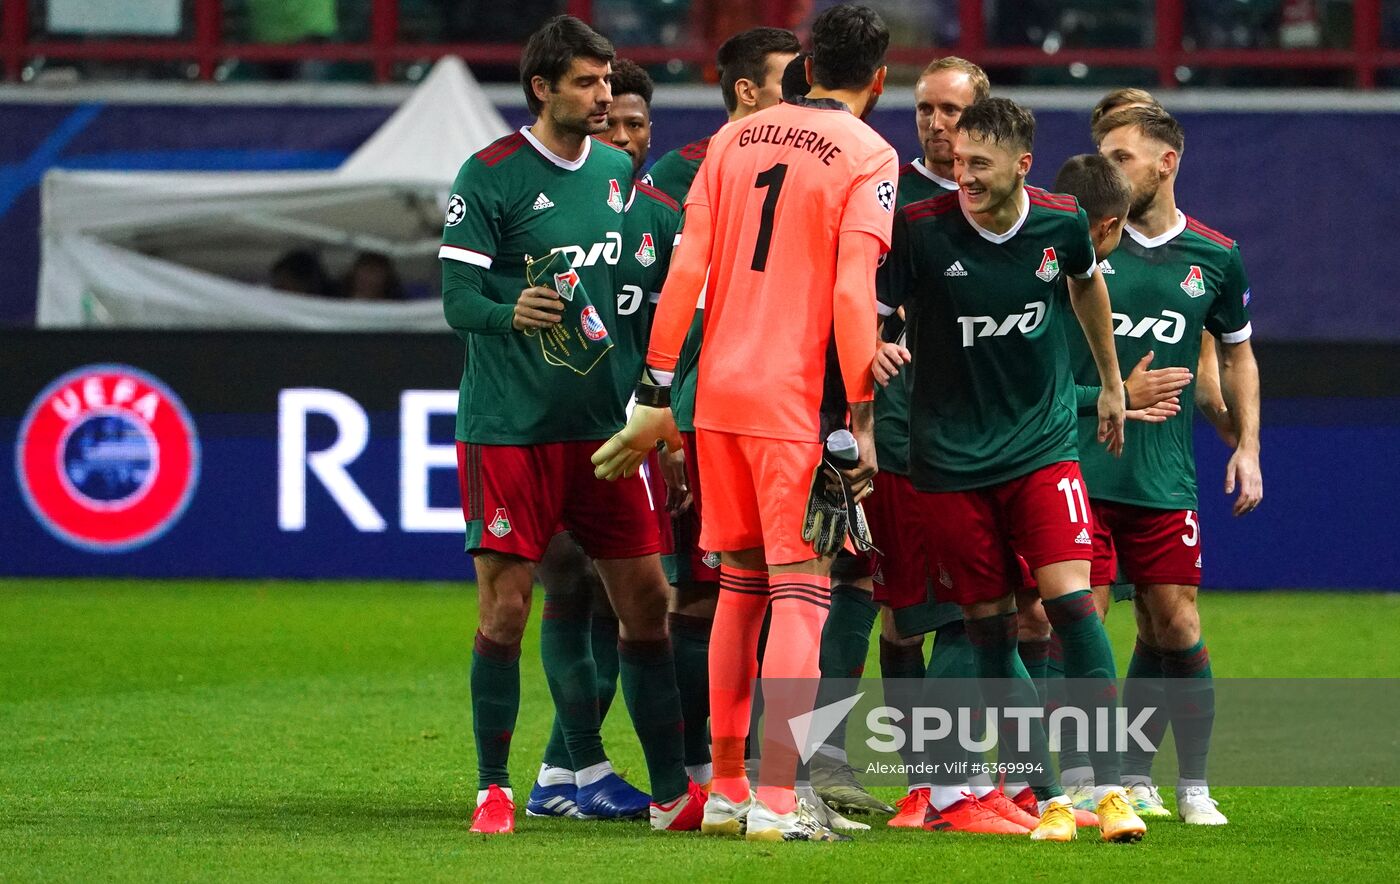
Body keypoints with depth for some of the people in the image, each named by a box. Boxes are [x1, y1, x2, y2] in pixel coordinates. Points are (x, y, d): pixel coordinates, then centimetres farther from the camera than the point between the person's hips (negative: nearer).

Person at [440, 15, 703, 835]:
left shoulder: (619, 170, 10)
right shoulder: (491, 176, -8)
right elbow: (458, 298, -11)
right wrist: (513, 313, -30)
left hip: (601, 424, 5)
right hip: (507, 427, -5)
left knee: (646, 599, 3)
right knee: (506, 607, -5)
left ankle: (672, 789, 8)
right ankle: (494, 789, 6)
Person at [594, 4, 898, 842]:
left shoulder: (736, 138, 10)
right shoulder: (868, 157, -5)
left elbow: (685, 270, 6)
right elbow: (853, 294, -14)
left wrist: (657, 392, 9)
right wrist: (862, 420, -12)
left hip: (718, 393, 5)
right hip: (797, 398, -5)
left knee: (740, 585, 16)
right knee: (801, 592, -3)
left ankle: (725, 787, 20)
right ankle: (776, 801, -11)